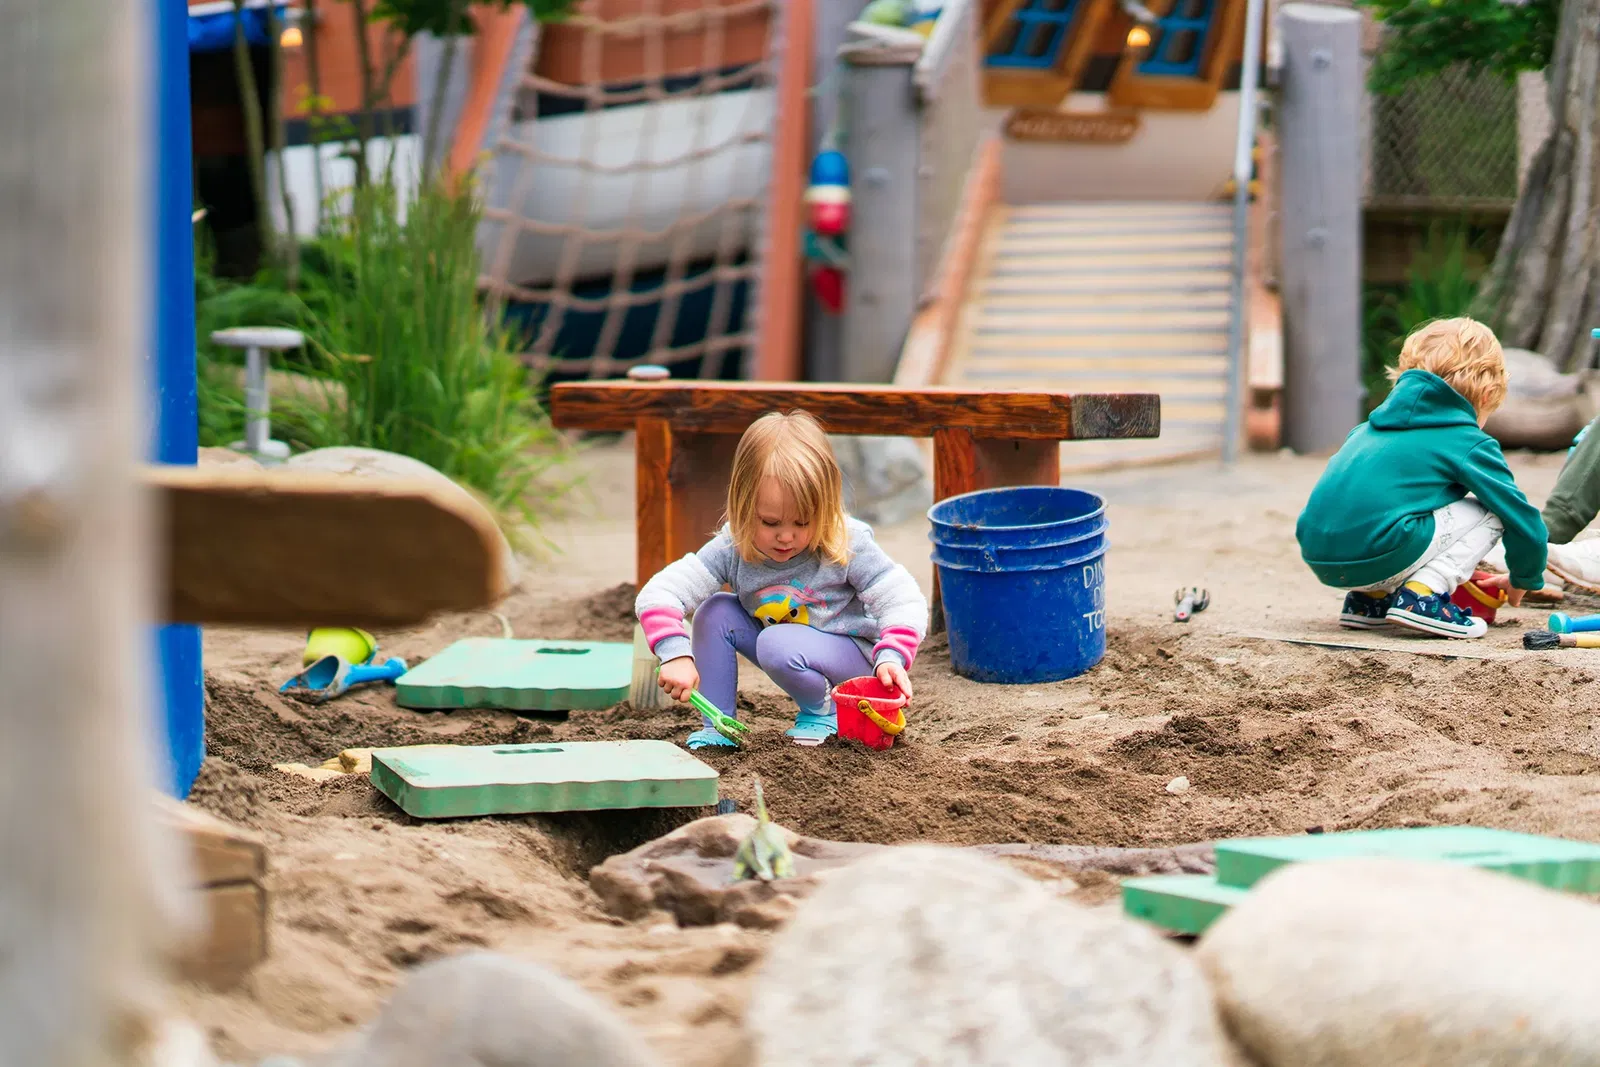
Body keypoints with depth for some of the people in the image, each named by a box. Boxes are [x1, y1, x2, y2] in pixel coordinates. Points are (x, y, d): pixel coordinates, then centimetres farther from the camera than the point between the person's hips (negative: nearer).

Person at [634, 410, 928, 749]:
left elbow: (904, 602, -21)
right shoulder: (732, 549, -20)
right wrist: (675, 654, -42)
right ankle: (716, 726, -9)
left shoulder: (848, 546, -25)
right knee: (714, 611, -16)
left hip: (854, 654, -4)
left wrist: (891, 658, -39)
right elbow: (657, 594, -26)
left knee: (777, 645, -32)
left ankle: (822, 711, -4)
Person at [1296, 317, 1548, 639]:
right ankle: (1422, 595, -7)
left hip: (1318, 559, 7)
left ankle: (1368, 599, 18)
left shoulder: (1370, 428, 26)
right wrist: (1524, 580, 29)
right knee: (1489, 514, 8)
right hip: (1375, 559, -7)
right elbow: (1524, 521, 9)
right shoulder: (1468, 442, 7)